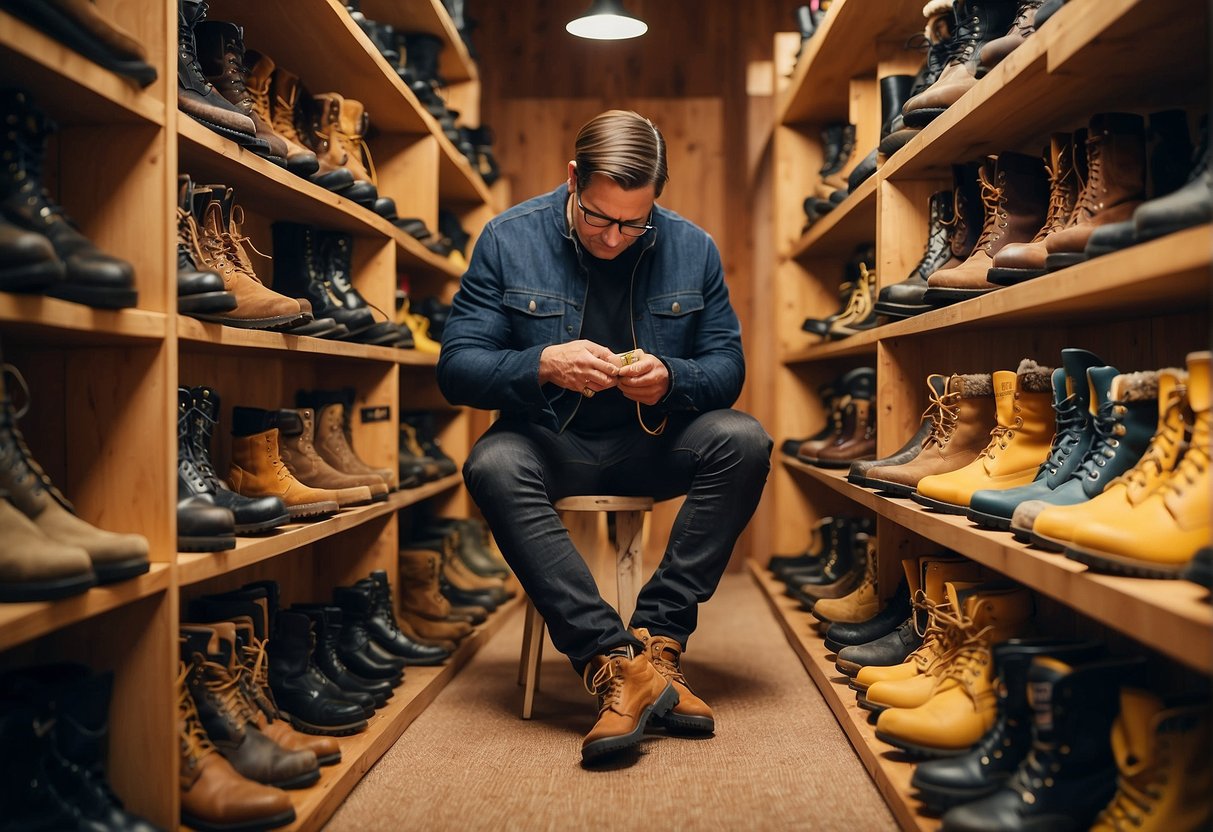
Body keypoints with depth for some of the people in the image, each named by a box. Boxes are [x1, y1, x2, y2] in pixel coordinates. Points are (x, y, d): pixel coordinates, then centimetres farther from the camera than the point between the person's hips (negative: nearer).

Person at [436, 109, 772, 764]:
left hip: (656, 443, 2)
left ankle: (658, 637, -24)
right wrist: (543, 364, -28)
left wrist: (670, 378, -22)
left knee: (744, 440, -26)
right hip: (550, 442, -1)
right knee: (492, 465, -34)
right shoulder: (509, 239, -5)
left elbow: (728, 367, 1)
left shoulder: (692, 249, 0)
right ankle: (616, 662, -36)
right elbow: (455, 367, -9)